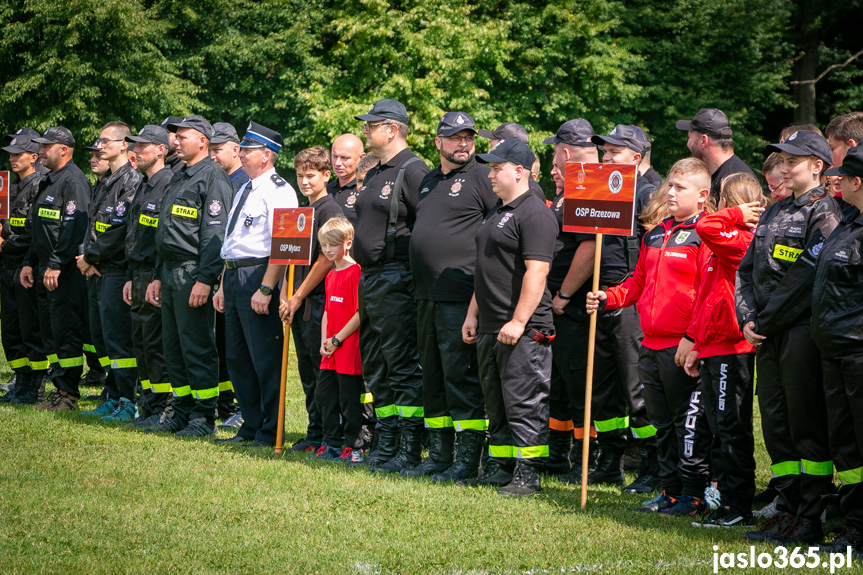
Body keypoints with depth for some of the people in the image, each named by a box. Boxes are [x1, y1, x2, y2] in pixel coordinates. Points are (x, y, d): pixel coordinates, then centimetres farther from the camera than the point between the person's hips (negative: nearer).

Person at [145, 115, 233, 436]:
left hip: (193, 275, -10)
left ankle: (203, 418, -2)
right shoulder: (179, 178, 20)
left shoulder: (213, 178, -10)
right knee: (173, 348, 11)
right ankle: (182, 413, 18)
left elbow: (215, 235, -17)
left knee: (197, 348, -7)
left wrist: (204, 280, -23)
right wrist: (158, 277, 22)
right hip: (171, 274, 10)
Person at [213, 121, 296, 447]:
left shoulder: (278, 192, -11)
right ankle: (251, 426, 20)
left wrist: (265, 289, -23)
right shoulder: (244, 191, 19)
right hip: (234, 275, 10)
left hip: (258, 275, -10)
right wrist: (223, 285, 21)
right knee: (238, 357, 12)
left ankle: (269, 432, 1)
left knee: (265, 359, -5)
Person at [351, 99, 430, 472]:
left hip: (396, 281, -10)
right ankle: (386, 442, 18)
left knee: (402, 365, -8)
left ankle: (409, 448, -6)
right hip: (368, 279, 10)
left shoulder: (413, 171, -11)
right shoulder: (374, 176, 19)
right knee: (375, 365, 12)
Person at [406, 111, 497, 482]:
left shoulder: (482, 177, -6)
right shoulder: (428, 181, 18)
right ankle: (438, 455, 19)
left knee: (461, 374, -8)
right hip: (427, 295, 8)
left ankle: (468, 458, -5)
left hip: (461, 295, -8)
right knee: (432, 375, 11)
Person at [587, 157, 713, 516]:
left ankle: (694, 495, 3)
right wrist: (608, 297, 9)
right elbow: (639, 282, 25)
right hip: (651, 345, 8)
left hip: (684, 348, -8)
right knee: (662, 422, 13)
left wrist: (692, 337, -20)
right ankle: (670, 492, 21)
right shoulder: (655, 235, 17)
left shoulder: (705, 237, -9)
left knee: (689, 422, -4)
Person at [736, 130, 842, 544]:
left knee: (807, 427, -6)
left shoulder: (824, 211, -6)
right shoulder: (775, 212, 18)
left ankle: (810, 521, -3)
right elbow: (747, 270, 17)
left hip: (802, 333, -8)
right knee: (775, 425, 8)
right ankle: (787, 512, 14)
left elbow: (807, 278, -14)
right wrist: (747, 320, 2)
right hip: (768, 337, 8)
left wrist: (766, 321, -11)